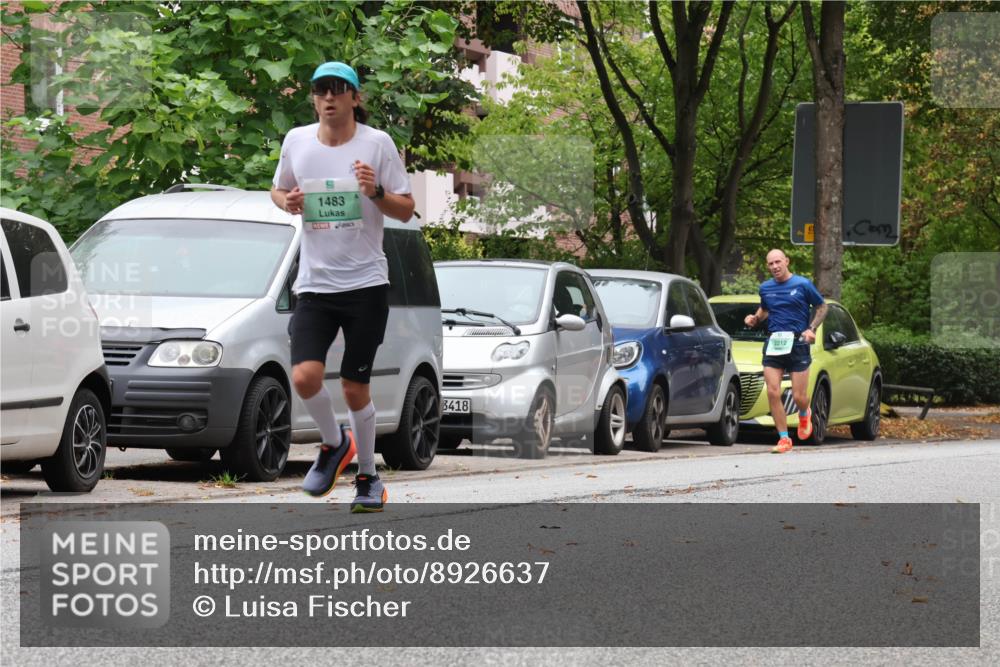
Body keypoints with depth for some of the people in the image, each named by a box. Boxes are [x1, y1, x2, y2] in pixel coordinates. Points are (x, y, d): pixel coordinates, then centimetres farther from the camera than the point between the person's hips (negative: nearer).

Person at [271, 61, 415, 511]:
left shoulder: (377, 143, -3)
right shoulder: (296, 141, 5)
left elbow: (406, 209, 0)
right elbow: (278, 189, 21)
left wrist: (376, 192, -19)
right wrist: (286, 201, -2)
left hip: (366, 283, -2)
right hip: (314, 283, 2)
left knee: (355, 389, 0)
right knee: (304, 377, -15)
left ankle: (368, 477, 21)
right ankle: (334, 444, 15)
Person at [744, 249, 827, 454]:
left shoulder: (803, 285, -2)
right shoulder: (766, 288, 10)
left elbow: (822, 307, 9)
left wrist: (812, 329, -5)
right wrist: (755, 318, 7)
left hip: (797, 344, -3)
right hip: (773, 345, 3)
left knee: (798, 396, -2)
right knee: (773, 393, -9)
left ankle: (804, 414, 35)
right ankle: (784, 439, 0)